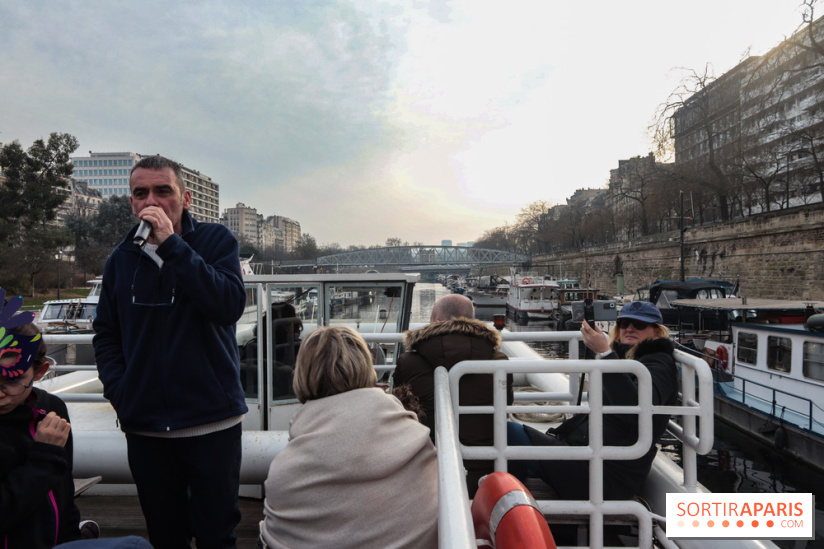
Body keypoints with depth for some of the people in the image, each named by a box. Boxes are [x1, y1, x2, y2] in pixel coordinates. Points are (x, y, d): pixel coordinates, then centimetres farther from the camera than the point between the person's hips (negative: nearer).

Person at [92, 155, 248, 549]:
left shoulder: (216, 241, -4)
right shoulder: (121, 259, 7)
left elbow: (230, 305, -21)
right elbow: (105, 335, 13)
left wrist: (171, 244, -21)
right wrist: (118, 390, -2)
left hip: (212, 421, -3)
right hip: (144, 425, 4)